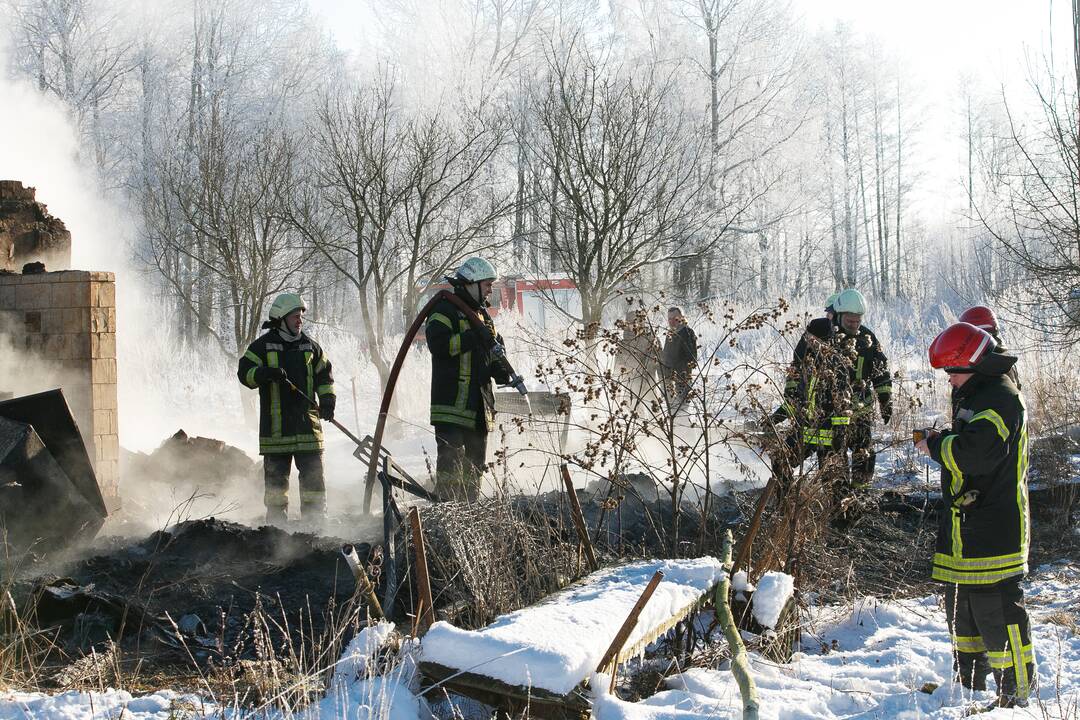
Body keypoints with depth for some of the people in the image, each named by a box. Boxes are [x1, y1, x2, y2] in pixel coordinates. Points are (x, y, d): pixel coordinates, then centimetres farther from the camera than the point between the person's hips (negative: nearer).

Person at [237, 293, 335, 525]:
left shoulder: (310, 347, 12)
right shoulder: (263, 345, 3)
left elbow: (324, 376, 17)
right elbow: (244, 372, -3)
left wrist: (327, 399, 1)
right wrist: (265, 373, -22)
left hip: (306, 418, 2)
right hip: (275, 423, -2)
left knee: (312, 470, 1)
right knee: (276, 471, 2)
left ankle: (315, 517, 8)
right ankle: (276, 519, 11)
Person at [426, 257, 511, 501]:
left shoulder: (481, 314, 20)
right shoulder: (445, 310, -7)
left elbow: (492, 351, 29)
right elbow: (438, 344, -23)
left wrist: (499, 370, 7)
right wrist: (474, 337, -23)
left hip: (479, 404, 9)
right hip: (452, 401, -9)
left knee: (475, 462, 13)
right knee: (451, 460, -13)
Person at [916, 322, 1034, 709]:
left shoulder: (1001, 398, -16)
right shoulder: (972, 394, 17)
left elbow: (976, 452, -29)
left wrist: (935, 445, -13)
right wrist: (942, 443, 7)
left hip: (994, 527, -11)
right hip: (965, 524, 11)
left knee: (995, 607, -9)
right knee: (961, 604, 18)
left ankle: (1016, 691, -1)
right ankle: (970, 686, 30)